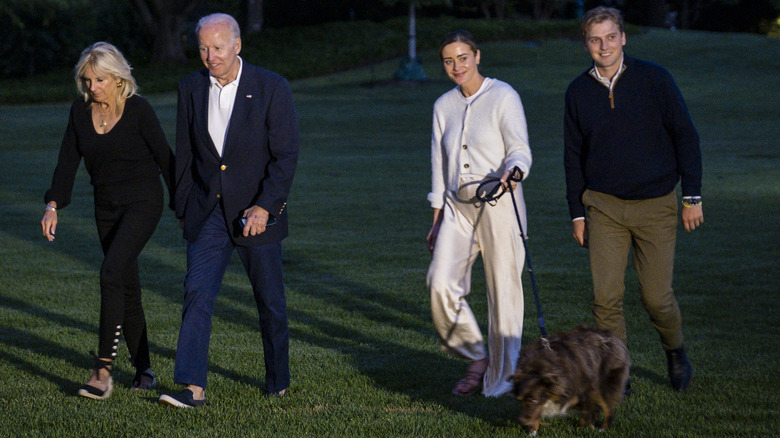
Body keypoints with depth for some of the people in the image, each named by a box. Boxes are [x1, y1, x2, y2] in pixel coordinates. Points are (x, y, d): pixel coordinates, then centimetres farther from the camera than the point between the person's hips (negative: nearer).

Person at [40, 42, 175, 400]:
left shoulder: (138, 109, -12)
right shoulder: (80, 111, 2)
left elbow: (164, 157, -5)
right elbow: (68, 162, 2)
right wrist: (53, 205, -10)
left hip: (143, 202, -6)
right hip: (106, 206, 6)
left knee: (112, 273, -21)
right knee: (126, 286, 9)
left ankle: (103, 371, -24)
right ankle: (143, 369, 18)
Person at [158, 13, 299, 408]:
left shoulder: (271, 88, -10)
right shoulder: (191, 88, 2)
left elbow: (286, 156, -11)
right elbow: (185, 155, 10)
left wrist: (265, 207, -19)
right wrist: (183, 209, 11)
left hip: (256, 212, -2)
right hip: (207, 210, 2)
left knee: (270, 301, 8)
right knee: (197, 293, -12)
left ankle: (278, 380, 26)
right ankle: (193, 387, -16)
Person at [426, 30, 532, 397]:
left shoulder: (503, 96, -2)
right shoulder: (443, 106, 14)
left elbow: (520, 152, -9)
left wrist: (510, 174, -31)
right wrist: (437, 218, 15)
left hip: (499, 205, -4)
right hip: (457, 207, 5)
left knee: (503, 292, -4)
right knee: (441, 284, -13)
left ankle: (500, 382, 7)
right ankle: (476, 358, 7)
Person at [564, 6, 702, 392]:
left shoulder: (653, 79, -4)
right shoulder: (578, 92, 4)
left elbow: (685, 136, -1)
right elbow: (573, 155, 12)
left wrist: (692, 196, -4)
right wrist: (577, 212, 8)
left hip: (656, 205, -2)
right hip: (604, 206, 2)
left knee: (656, 296, 0)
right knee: (606, 296, -7)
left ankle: (675, 351, 29)